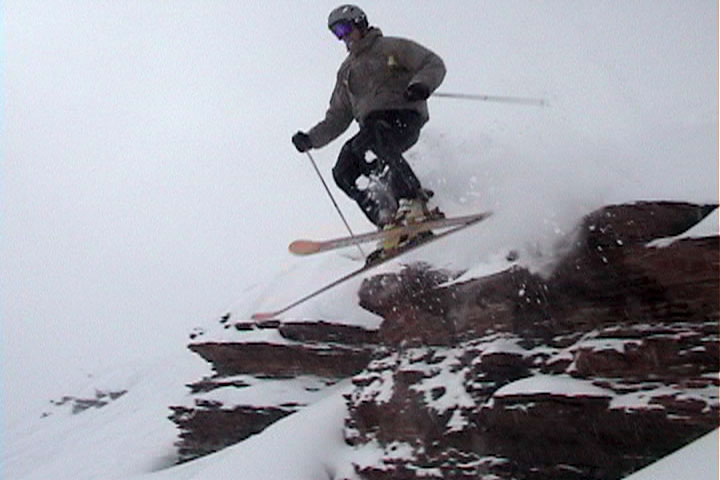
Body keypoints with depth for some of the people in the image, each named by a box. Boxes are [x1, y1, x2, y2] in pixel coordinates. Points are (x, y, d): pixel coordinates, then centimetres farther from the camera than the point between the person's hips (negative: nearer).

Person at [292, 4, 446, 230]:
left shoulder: (391, 48, 11)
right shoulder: (346, 72, 27)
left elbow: (434, 64, 4)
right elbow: (338, 118, 26)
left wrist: (422, 84, -19)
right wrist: (311, 138, 12)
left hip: (404, 116, -6)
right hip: (372, 125, 6)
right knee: (343, 171, -16)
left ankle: (415, 201, -37)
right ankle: (388, 220, -21)